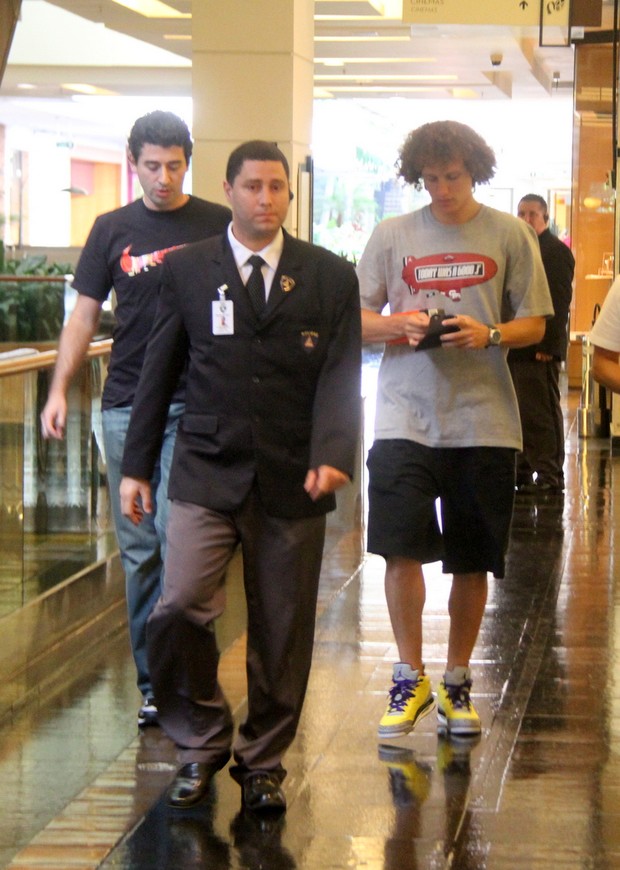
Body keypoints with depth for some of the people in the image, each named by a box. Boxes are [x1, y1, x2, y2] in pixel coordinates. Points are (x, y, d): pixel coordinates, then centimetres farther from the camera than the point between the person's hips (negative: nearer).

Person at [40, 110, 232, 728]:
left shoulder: (218, 227, 3)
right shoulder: (112, 230, 11)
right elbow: (86, 312, 13)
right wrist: (59, 388, 4)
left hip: (194, 406, -3)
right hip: (125, 406, 3)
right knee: (138, 550, 5)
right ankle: (152, 684, 13)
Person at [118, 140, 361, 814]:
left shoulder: (330, 276, 6)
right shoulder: (186, 270, 7)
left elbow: (340, 375, -2)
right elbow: (158, 372, 11)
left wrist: (332, 456, -18)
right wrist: (136, 467, 9)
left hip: (292, 479, 0)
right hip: (206, 472, 0)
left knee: (282, 630, 5)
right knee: (179, 609, -14)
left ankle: (262, 763, 22)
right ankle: (201, 745, 7)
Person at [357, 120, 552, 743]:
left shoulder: (509, 235, 4)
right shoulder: (392, 235, 7)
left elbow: (534, 324, 6)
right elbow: (358, 319, 8)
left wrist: (489, 334, -15)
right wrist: (401, 324, -12)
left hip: (482, 421, 0)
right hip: (406, 416, 0)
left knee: (471, 562, 6)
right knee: (401, 547, -9)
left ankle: (457, 684, 21)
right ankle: (409, 679, 8)